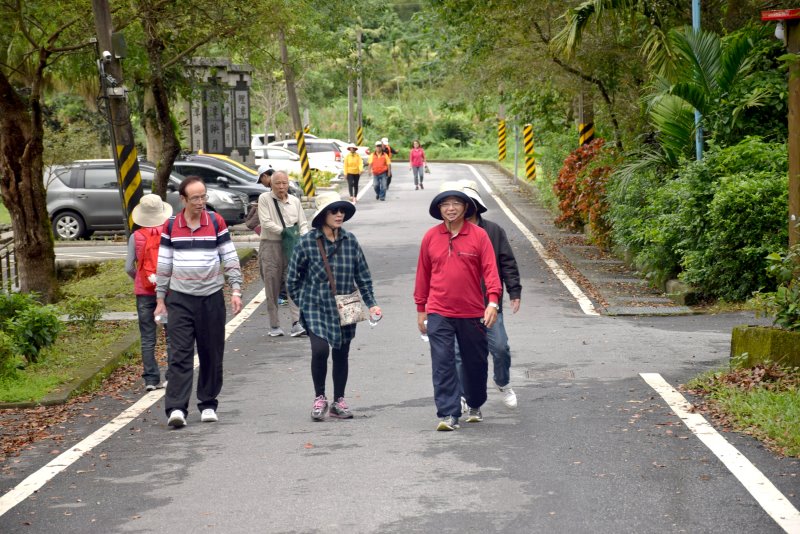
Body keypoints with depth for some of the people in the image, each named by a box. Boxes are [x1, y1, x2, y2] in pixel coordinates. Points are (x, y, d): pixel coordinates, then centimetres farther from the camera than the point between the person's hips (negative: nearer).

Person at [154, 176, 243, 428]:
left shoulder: (216, 222, 0)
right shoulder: (170, 226, 2)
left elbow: (231, 259, 3)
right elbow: (163, 265, 8)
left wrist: (236, 291, -6)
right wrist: (160, 299, 6)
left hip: (211, 298, 0)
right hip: (180, 300, 0)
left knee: (212, 356, 6)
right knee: (179, 355, -8)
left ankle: (208, 404, 18)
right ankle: (176, 408, -13)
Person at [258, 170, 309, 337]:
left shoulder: (295, 201, 11)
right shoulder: (265, 199, -1)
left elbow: (303, 223, 12)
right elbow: (266, 222, -10)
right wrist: (283, 231, -17)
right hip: (270, 246, -3)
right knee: (272, 287, 2)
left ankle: (296, 323, -13)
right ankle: (274, 326, 10)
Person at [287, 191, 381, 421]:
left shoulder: (350, 241, 2)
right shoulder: (307, 242, -8)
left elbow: (363, 275, 8)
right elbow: (293, 278, 1)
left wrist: (371, 303, 3)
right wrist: (304, 303, 2)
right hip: (316, 308, -3)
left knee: (341, 354, 9)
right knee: (320, 349, -19)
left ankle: (338, 401, 25)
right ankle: (319, 398, 1)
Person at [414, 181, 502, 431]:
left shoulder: (479, 235, -3)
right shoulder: (430, 237, 3)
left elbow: (490, 270, -7)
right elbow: (423, 274, 10)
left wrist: (493, 302, -20)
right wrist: (421, 309, 11)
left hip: (472, 313, 0)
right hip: (439, 314, 0)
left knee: (475, 362, 13)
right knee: (443, 363, -8)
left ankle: (475, 406, 34)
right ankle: (448, 414, -7)